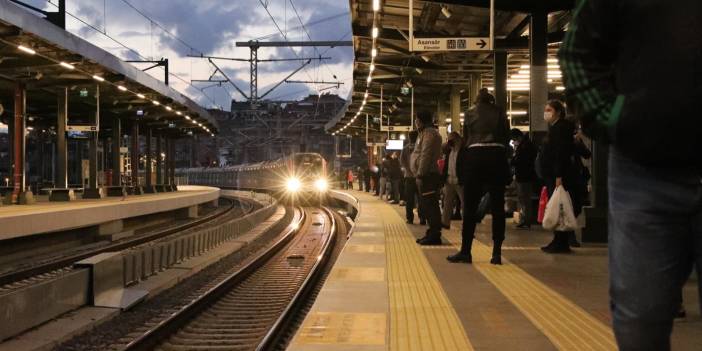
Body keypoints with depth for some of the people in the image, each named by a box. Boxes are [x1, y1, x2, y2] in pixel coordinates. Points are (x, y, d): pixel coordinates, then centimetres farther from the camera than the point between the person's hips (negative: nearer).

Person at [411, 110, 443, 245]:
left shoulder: (429, 133, -10)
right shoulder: (424, 133, 23)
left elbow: (426, 155, -20)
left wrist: (420, 173, -22)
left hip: (428, 175, -11)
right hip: (425, 175, 11)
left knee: (430, 205, -11)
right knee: (427, 206, 13)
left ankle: (434, 235, -11)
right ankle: (432, 233, 19)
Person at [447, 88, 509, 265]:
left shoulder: (470, 113, 9)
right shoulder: (500, 113, 10)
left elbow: (466, 138, 12)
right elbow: (507, 137, 9)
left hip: (475, 156, -1)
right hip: (497, 156, 1)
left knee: (470, 207, 3)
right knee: (497, 207, 4)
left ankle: (465, 251, 3)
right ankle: (497, 253, 2)